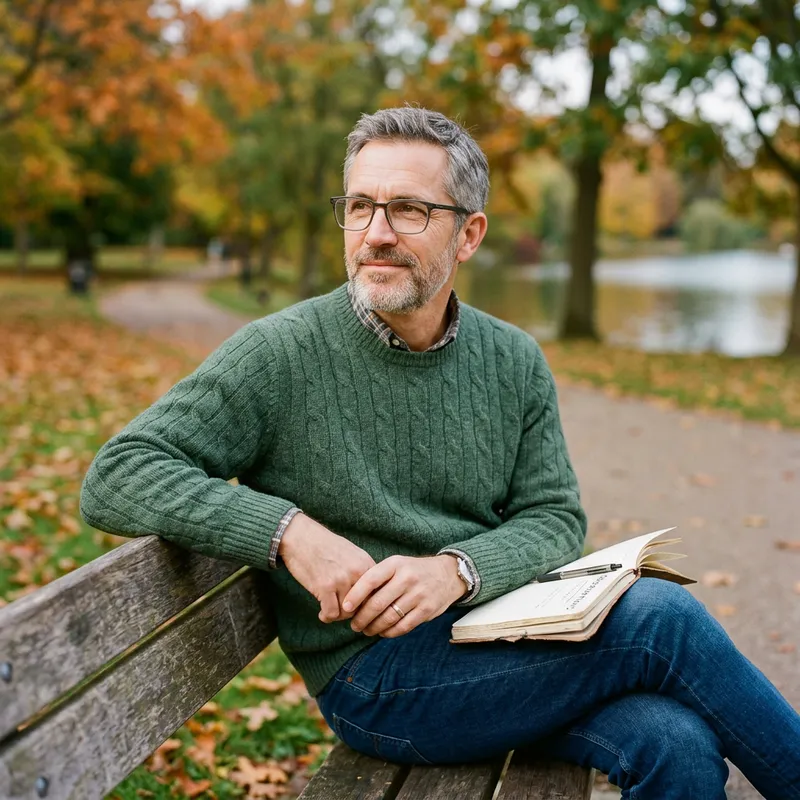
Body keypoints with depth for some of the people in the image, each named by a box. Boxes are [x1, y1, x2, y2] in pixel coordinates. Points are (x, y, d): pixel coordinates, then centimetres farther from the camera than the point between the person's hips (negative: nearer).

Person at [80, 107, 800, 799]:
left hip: (498, 634, 5)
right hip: (376, 675, -4)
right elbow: (115, 478, -12)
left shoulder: (515, 362, 5)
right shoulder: (281, 355, -9)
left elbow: (555, 517, 4)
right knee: (661, 617, -20)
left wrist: (456, 569, -18)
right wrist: (289, 531, -25)